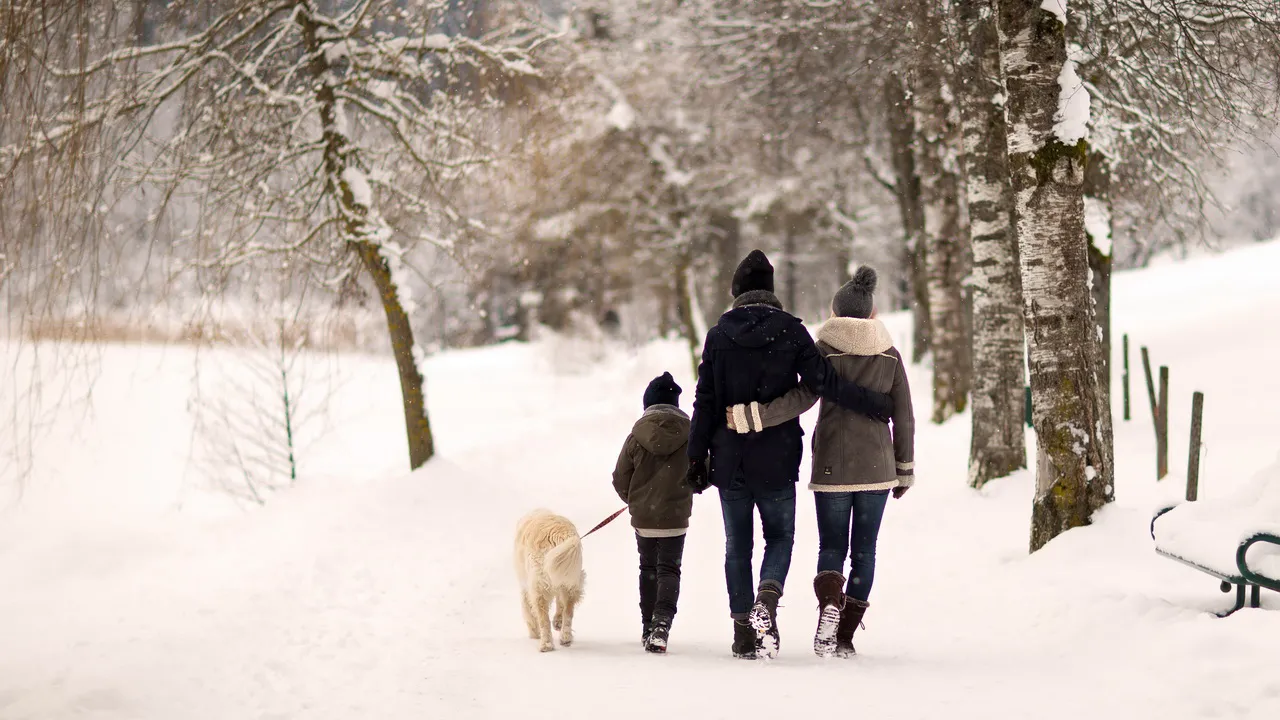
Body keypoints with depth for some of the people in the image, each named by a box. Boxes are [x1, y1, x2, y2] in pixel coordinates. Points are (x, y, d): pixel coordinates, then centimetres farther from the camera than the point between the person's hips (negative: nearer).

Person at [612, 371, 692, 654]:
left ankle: (648, 628, 22)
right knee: (669, 570, 2)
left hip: (642, 517, 2)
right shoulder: (690, 435, -8)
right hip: (675, 517, -1)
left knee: (648, 570, 17)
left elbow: (620, 478, -2)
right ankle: (662, 621, -20)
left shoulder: (637, 436, -7)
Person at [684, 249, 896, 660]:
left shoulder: (719, 335, 0)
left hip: (730, 460, 1)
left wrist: (696, 458, 6)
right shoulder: (791, 331, -5)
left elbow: (705, 403, 0)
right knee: (780, 537, 12)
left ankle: (743, 632, 9)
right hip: (777, 460, -1)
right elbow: (824, 384, -8)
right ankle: (767, 599, -16)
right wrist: (875, 405, 4)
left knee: (737, 545, 11)